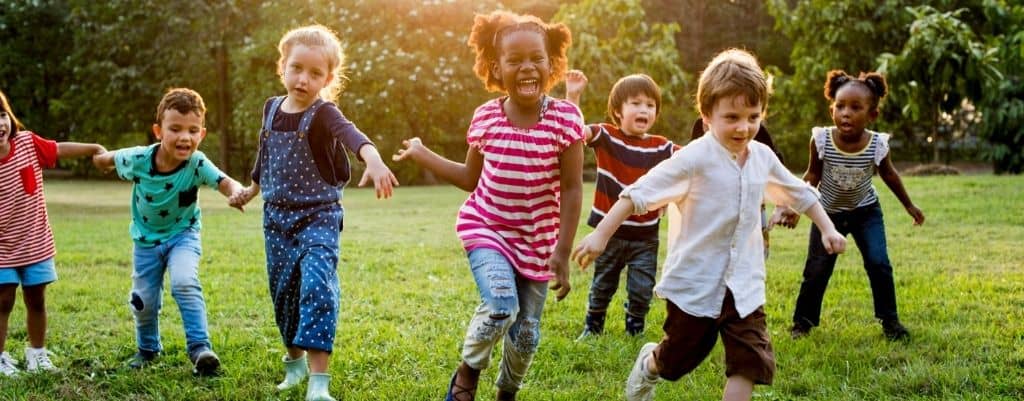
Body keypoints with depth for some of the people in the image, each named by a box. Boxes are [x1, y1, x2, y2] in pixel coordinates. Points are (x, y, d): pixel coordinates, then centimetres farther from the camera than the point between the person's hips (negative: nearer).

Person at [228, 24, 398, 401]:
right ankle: (295, 362, 34)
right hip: (277, 217, 6)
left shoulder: (323, 114, -17)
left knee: (317, 286, -21)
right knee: (283, 292, 12)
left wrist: (373, 158, -62)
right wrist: (252, 189, 36)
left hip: (318, 217, -5)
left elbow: (350, 133, -40)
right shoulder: (271, 108, 2)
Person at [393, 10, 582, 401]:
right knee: (501, 305, -25)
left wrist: (562, 252, -14)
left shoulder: (565, 117, -15)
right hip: (486, 228, 0)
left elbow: (572, 189, -11)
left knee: (526, 332, 8)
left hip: (537, 240, 0)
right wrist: (422, 155, 11)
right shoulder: (485, 117, -6)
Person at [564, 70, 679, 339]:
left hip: (645, 236, 1)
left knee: (642, 290, 6)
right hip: (609, 231, -1)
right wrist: (573, 96, -33)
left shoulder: (661, 147, -2)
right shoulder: (606, 137, -8)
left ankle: (634, 331, 28)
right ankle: (592, 327, 36)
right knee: (602, 286, 17)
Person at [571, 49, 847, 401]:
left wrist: (827, 228, 18)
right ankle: (648, 365, 49)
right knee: (678, 358, 14)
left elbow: (799, 192, 20)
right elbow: (640, 193, -19)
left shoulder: (763, 157, 1)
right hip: (695, 281, -4)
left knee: (751, 361, -7)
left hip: (744, 285, 4)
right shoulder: (695, 157, -18)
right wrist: (601, 234, -22)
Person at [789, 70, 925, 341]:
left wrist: (909, 206, 10)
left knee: (879, 263, -8)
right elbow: (813, 175, -7)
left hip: (866, 212, 0)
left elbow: (888, 174, -2)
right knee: (817, 269, 2)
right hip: (828, 212, 0)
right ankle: (803, 321, 20)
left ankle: (889, 319, 10)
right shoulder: (821, 141, -25)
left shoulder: (877, 145, -23)